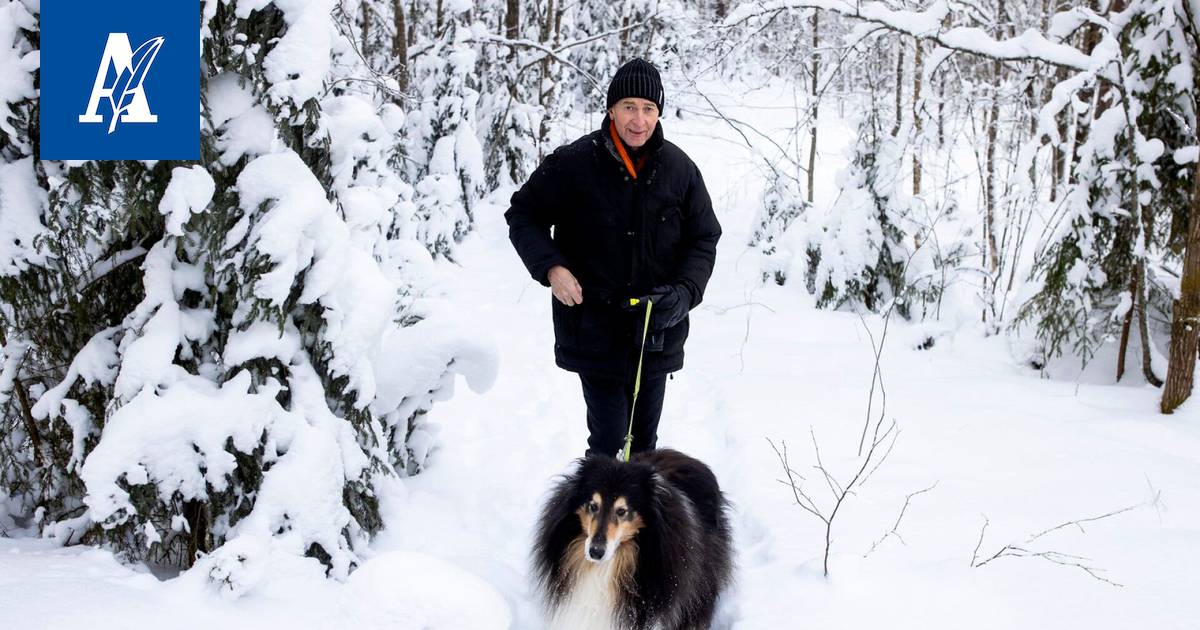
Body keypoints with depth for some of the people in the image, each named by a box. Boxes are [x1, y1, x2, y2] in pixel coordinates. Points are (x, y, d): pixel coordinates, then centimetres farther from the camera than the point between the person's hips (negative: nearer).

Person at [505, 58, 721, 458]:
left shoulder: (680, 169, -1)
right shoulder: (573, 163, -9)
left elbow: (703, 240, 7)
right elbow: (523, 215, 2)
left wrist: (685, 292, -11)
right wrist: (550, 267, -14)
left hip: (657, 332, 3)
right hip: (594, 330, -3)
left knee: (644, 439, 15)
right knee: (608, 439, -5)